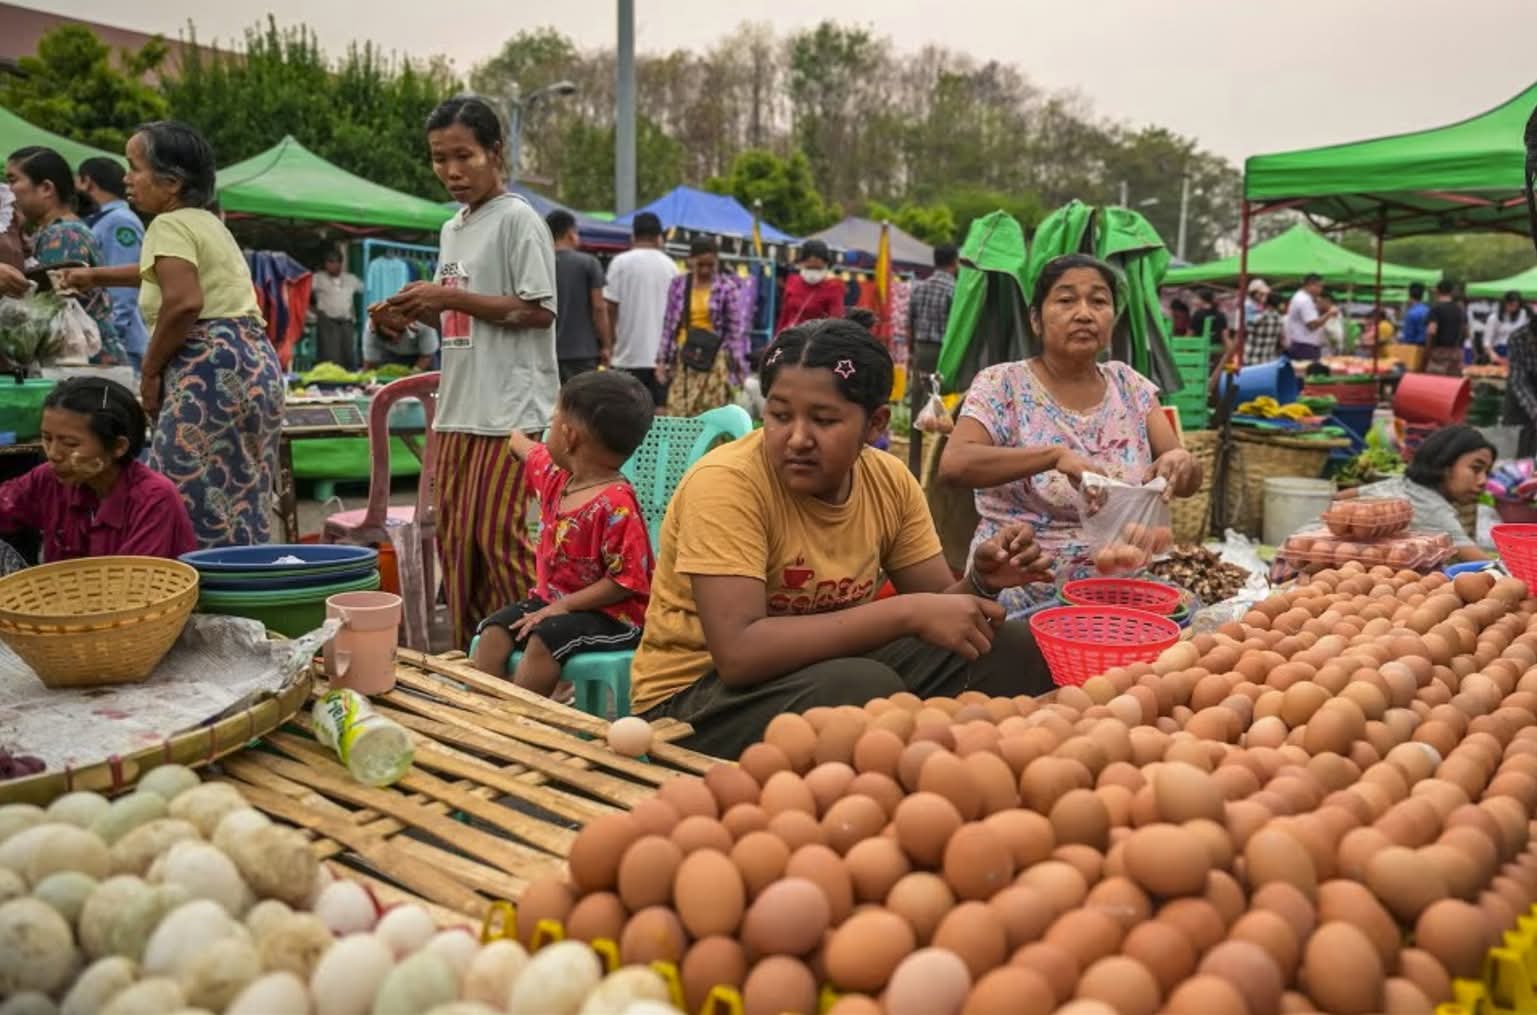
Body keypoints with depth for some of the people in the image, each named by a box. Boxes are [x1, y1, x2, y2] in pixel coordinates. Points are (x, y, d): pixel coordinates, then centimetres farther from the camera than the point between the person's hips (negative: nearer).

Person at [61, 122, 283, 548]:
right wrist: (94, 276, 52)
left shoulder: (169, 225, -5)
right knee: (239, 505, 10)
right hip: (254, 363, 10)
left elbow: (184, 303, -22)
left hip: (213, 368, -10)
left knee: (189, 505, -10)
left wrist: (150, 371, -10)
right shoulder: (206, 222, 24)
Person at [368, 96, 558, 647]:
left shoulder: (518, 219, -7)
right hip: (458, 410, 8)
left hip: (511, 410, -8)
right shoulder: (452, 229, 18)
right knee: (454, 540, 10)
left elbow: (538, 311, -14)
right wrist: (415, 313, 5)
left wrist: (451, 296, -15)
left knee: (499, 538, -7)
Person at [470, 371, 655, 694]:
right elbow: (529, 451, 28)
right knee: (493, 632, -8)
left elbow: (626, 581, -26)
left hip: (611, 613, -9)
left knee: (544, 640, -32)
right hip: (553, 598, 9)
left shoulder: (615, 505, -26)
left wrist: (564, 605, -24)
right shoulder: (557, 476, 3)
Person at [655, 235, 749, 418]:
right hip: (683, 358, 3)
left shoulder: (729, 287, -3)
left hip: (715, 360, -3)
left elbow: (737, 329, -3)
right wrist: (662, 359, 9)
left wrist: (738, 365, -6)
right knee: (676, 415, -2)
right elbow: (668, 325, 12)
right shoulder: (678, 285, 8)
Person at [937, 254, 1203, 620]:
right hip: (1023, 593, -5)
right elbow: (953, 464, -22)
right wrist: (1056, 455, -32)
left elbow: (1191, 480, 5)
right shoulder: (1002, 384, -6)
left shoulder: (1130, 385, 8)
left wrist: (1182, 463, -18)